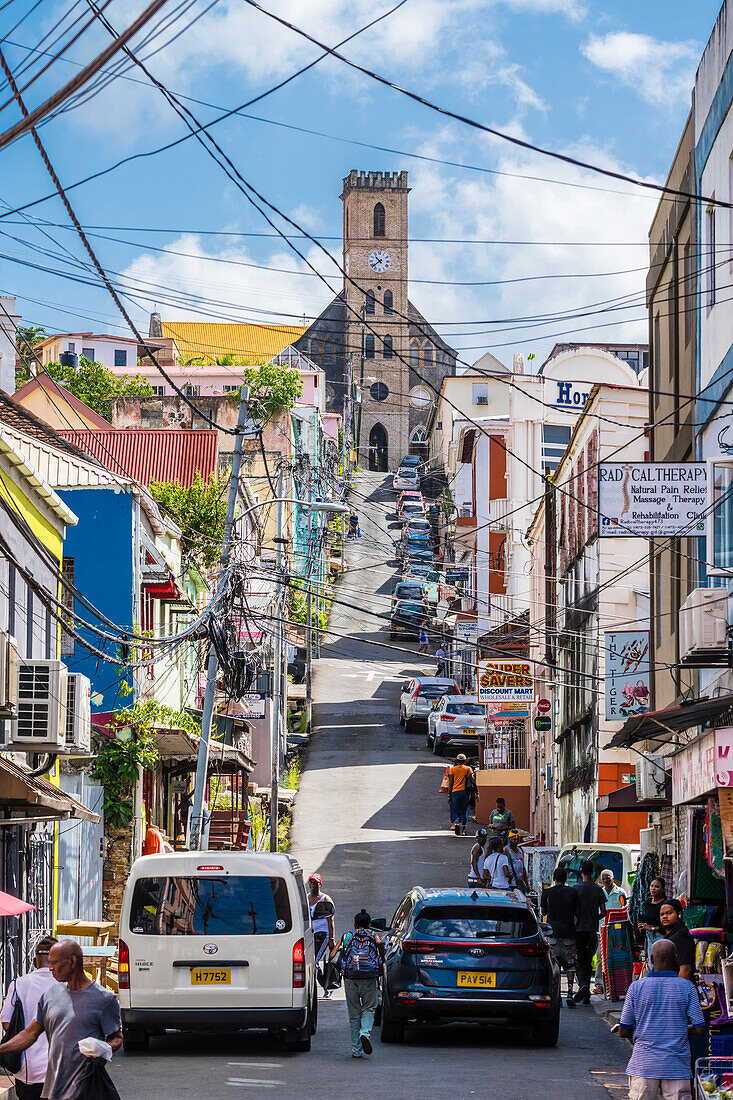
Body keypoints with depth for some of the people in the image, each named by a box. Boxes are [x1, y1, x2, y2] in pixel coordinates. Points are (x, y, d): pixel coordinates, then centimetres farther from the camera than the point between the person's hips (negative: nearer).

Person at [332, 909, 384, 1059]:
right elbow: (379, 943, -9)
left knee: (354, 1013, 9)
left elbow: (333, 953, 5)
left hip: (350, 978, 1)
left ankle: (356, 1050, 7)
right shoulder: (373, 935, 12)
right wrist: (382, 959, 3)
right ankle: (365, 1033, -18)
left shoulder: (347, 936, 16)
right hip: (369, 978, -1)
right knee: (368, 1009, 11)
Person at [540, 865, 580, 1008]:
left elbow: (543, 912, 10)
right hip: (569, 932, 0)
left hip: (552, 933, 0)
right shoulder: (573, 892, -1)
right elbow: (577, 913, 6)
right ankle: (569, 993, -5)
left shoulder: (547, 893, -1)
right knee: (570, 964, 7)